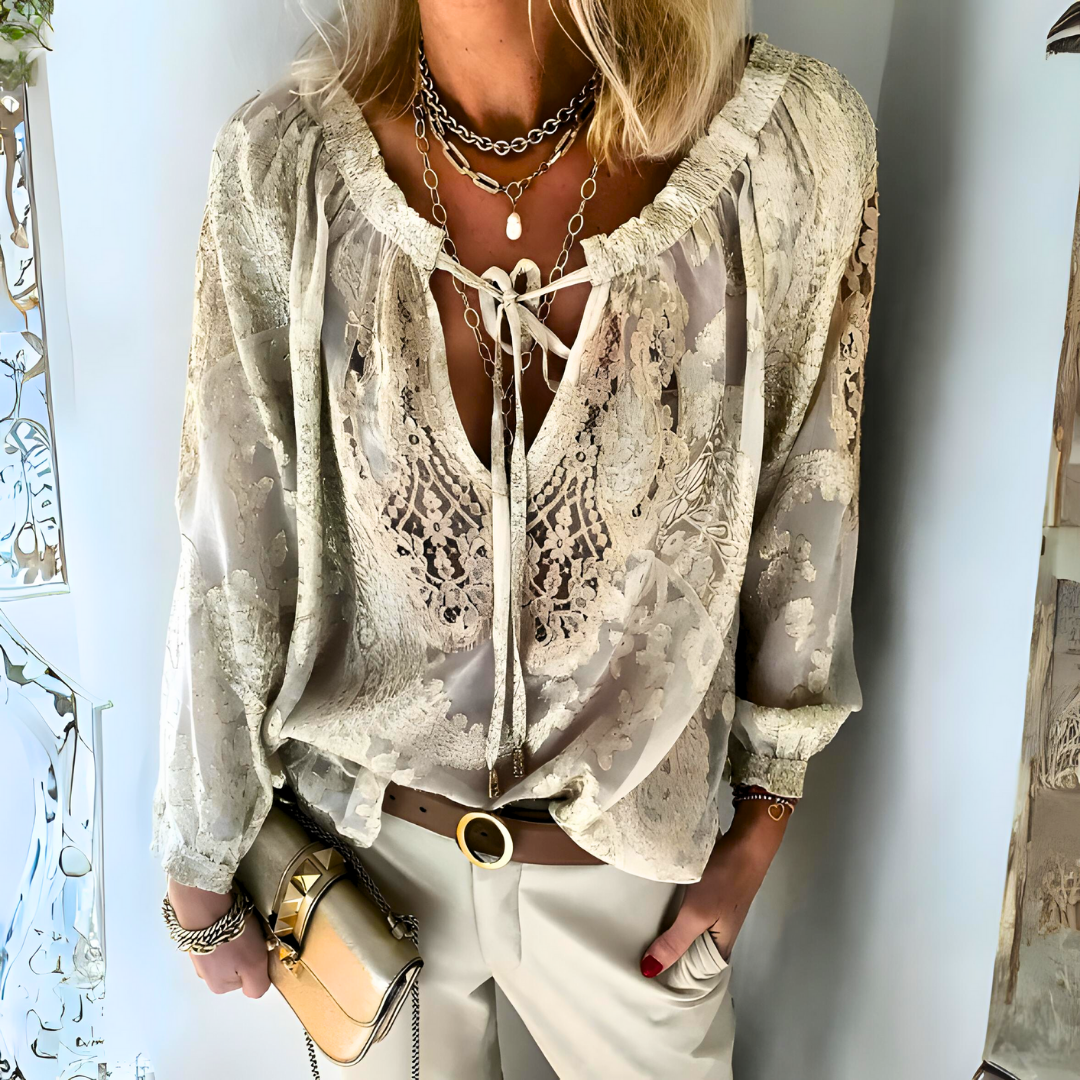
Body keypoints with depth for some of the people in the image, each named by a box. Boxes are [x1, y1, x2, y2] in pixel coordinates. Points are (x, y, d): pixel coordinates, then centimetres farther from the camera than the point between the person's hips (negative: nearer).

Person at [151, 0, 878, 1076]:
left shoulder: (793, 147, -18)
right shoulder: (281, 164, -16)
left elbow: (802, 522, -6)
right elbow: (233, 553, -10)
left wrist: (760, 830, 4)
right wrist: (199, 878, 2)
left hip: (633, 857, 1)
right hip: (367, 836, 1)